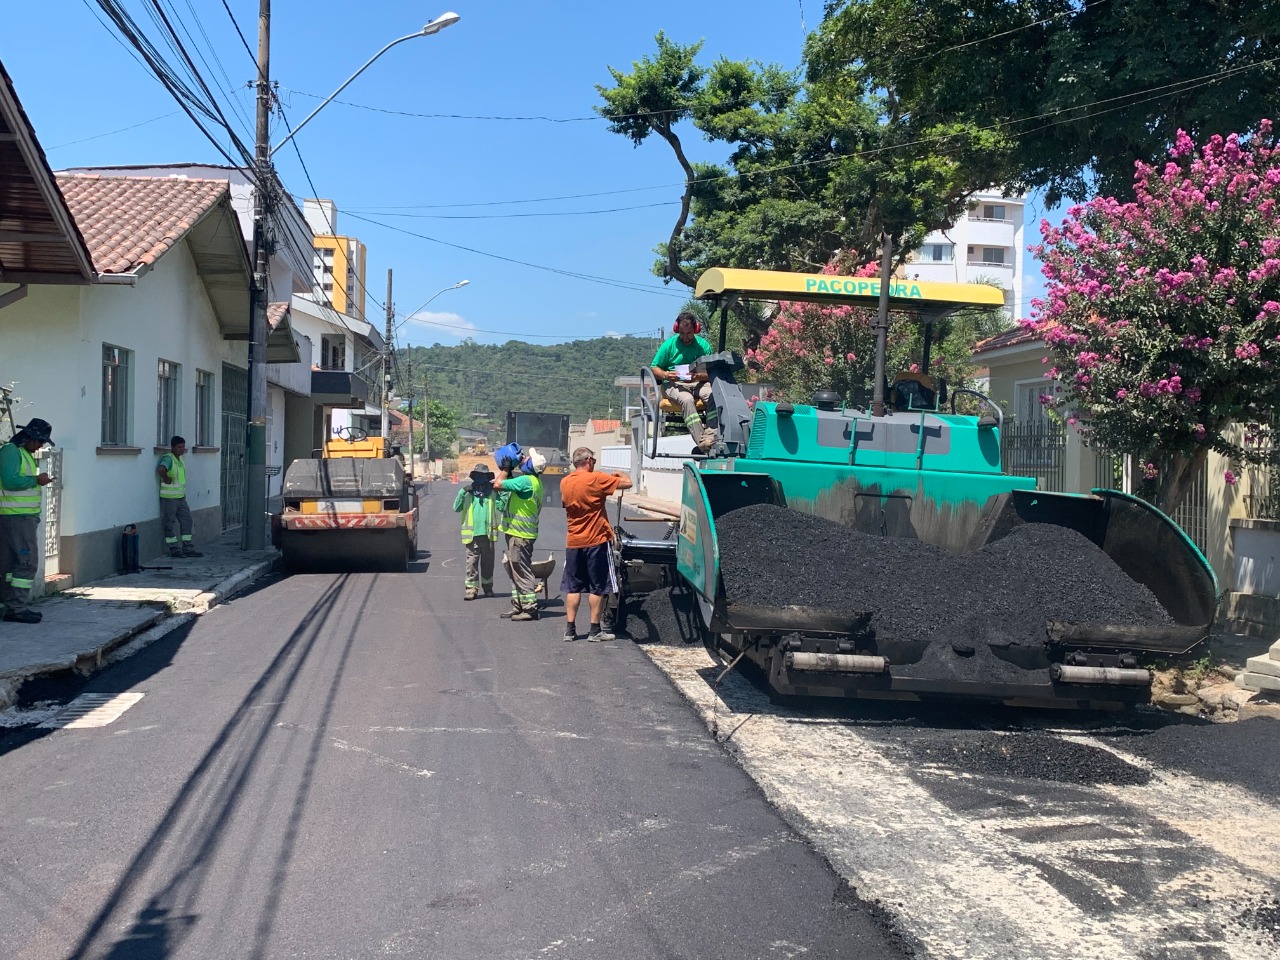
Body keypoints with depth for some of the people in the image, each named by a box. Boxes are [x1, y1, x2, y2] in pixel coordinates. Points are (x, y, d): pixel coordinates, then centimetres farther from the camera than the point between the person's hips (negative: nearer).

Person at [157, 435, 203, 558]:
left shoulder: (180, 459, 13)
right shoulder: (168, 458, -15)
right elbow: (161, 469, -36)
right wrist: (167, 479, -21)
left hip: (180, 496, 9)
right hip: (169, 497, -9)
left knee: (186, 520, 8)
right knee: (170, 523, 0)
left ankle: (187, 548, 13)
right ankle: (174, 549, 5)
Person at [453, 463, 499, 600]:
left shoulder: (492, 492, 4)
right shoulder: (468, 492, 5)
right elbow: (456, 508, -1)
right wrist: (462, 492, -10)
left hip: (487, 532, 1)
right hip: (472, 532, -1)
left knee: (488, 561, 10)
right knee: (472, 560, -1)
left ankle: (487, 586, 21)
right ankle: (471, 587, 1)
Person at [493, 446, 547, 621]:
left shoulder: (526, 481, -20)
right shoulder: (533, 481, 13)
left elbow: (498, 485, -22)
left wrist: (505, 469, -8)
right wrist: (507, 470, 16)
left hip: (519, 534, -10)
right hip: (518, 532, 10)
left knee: (521, 571, -6)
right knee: (514, 570, 16)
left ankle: (530, 608, -3)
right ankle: (518, 607, 21)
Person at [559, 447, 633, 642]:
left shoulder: (564, 482, 5)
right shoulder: (596, 479, -14)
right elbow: (627, 483, -13)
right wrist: (620, 475, 10)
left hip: (573, 542, 6)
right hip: (596, 541, -5)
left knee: (573, 587, 11)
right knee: (598, 588, 3)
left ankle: (570, 629, 10)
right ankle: (595, 630, 5)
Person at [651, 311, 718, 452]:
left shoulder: (703, 345, 8)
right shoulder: (669, 344, 5)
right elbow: (654, 368, 7)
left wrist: (699, 376, -21)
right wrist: (665, 375, -16)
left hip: (698, 383, 2)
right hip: (674, 384, -2)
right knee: (687, 399, -37)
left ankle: (709, 438, -43)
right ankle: (701, 441, -46)